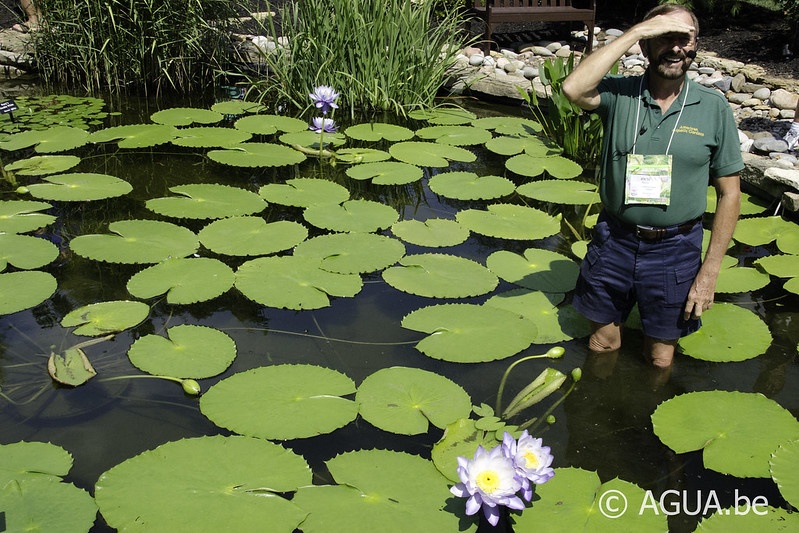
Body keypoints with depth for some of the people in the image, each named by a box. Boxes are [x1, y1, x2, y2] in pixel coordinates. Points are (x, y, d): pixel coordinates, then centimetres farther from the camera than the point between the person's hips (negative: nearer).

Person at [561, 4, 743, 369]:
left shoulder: (713, 108, -6)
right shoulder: (619, 94, -7)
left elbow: (729, 192, -2)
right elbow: (574, 89, -30)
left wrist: (710, 270, -6)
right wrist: (637, 31, -26)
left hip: (675, 249, 0)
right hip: (614, 242, 0)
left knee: (660, 360, 15)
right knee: (601, 346, 19)